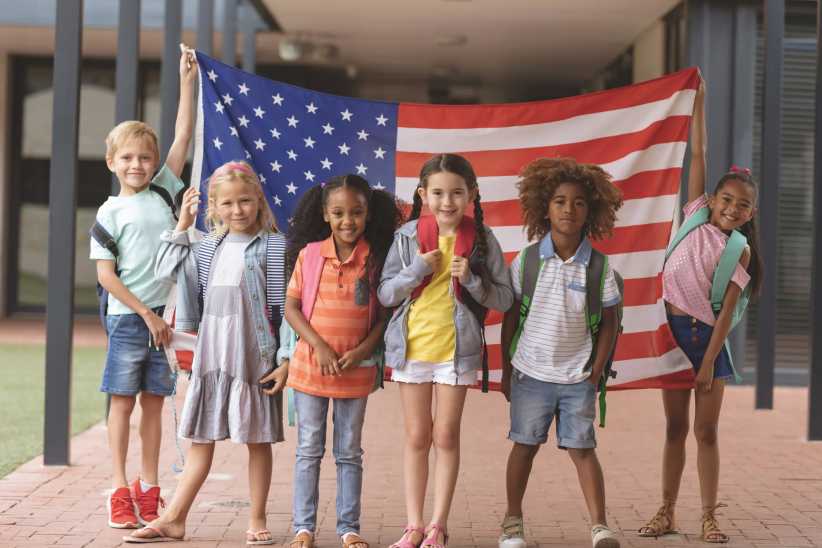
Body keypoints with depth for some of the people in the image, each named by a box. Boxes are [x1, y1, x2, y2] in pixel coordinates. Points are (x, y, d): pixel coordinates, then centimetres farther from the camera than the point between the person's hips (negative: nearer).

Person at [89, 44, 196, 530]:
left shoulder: (163, 190, 8)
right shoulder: (110, 212, -1)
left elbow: (184, 138, 3)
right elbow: (106, 275, -5)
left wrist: (187, 81, 1)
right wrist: (146, 314, -10)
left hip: (166, 315, 3)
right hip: (128, 317, -3)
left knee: (154, 401, 8)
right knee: (123, 400, 2)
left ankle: (148, 489, 15)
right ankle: (120, 490, 7)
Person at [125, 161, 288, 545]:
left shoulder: (274, 247, -5)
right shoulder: (208, 248, 11)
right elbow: (165, 272, 5)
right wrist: (181, 228, 3)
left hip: (254, 359, -4)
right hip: (211, 356, 4)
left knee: (258, 440, 6)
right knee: (201, 438, 9)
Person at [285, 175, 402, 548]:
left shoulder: (376, 259, -3)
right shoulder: (309, 254, -3)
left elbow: (385, 314, 0)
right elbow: (291, 308, -2)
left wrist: (362, 350, -14)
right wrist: (319, 346, -13)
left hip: (356, 370, 0)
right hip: (310, 366, 0)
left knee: (350, 452, 10)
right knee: (309, 451, 7)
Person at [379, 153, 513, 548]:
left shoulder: (481, 239, -5)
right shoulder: (407, 236, -4)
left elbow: (504, 299, -2)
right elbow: (385, 294, -2)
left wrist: (471, 279, -18)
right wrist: (418, 270, -16)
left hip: (457, 349, -1)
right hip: (411, 347, 1)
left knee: (446, 437, 6)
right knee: (417, 438, 9)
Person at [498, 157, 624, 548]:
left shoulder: (598, 266, -4)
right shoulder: (527, 261, -5)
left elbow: (609, 322, 2)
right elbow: (510, 317, 2)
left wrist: (596, 372, -2)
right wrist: (506, 370, 4)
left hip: (577, 378, 0)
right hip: (531, 372, 0)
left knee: (582, 448, 0)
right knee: (525, 445, 10)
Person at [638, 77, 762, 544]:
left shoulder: (739, 251, -3)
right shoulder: (696, 217, 3)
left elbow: (727, 311, -8)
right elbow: (698, 154, 0)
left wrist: (708, 362, -14)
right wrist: (699, 102, -2)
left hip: (707, 336, -2)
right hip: (672, 327, 2)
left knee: (706, 431, 2)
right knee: (676, 426, 8)